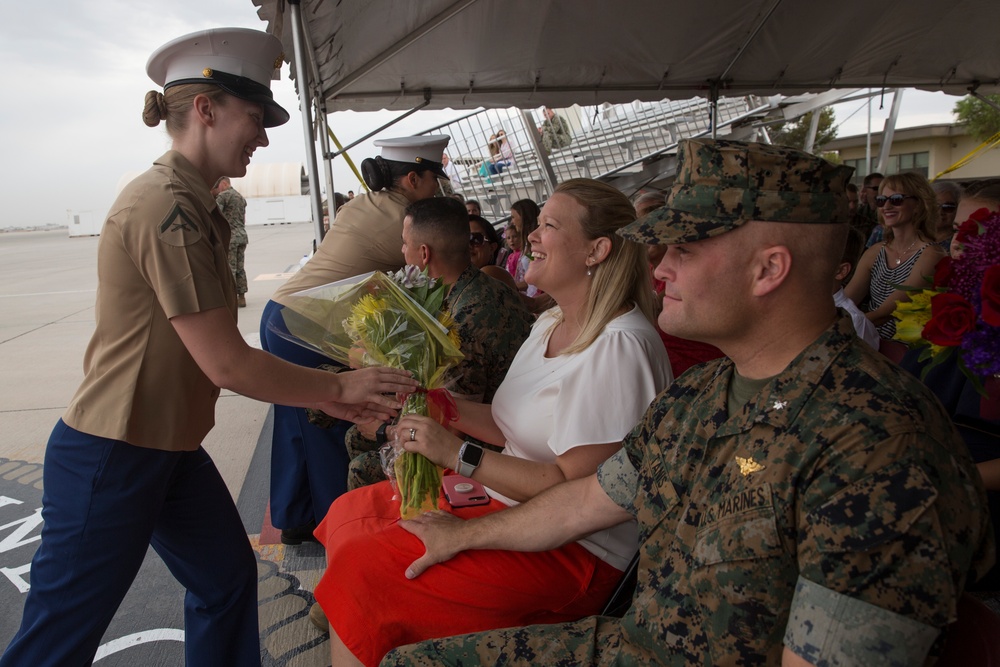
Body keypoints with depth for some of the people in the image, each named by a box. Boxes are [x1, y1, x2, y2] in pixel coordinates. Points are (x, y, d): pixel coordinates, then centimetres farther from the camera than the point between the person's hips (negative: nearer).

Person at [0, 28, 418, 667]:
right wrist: (340, 386, -11)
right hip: (111, 458, -9)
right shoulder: (167, 208, -23)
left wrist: (329, 398, 4)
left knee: (229, 578, 18)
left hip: (171, 447, 9)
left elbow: (219, 352, 7)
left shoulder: (194, 206, 8)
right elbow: (226, 364, -24)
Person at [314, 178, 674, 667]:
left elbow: (574, 489, -23)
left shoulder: (619, 346, -22)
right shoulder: (551, 324, 9)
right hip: (506, 501, 10)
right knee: (350, 513, 7)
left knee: (360, 568, -16)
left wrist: (459, 455, -21)